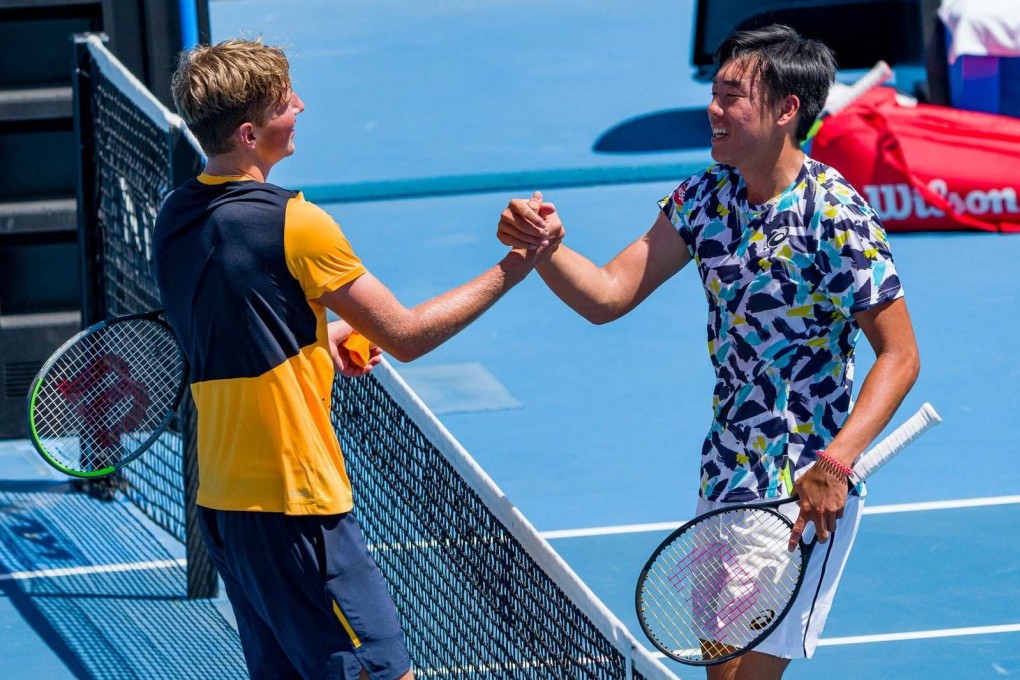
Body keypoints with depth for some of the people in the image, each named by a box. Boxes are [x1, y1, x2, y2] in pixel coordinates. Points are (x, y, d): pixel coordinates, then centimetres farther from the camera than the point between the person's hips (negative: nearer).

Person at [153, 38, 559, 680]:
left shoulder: (175, 217, 7)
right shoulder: (293, 222, -15)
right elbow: (406, 336, -8)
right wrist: (509, 272, 0)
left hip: (221, 499, 8)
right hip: (295, 502, -8)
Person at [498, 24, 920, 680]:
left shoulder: (837, 218, -19)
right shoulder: (706, 196, 1)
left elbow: (899, 356, -17)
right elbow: (607, 295, -1)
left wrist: (835, 463, -28)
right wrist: (545, 245, -21)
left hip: (808, 494, -7)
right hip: (726, 476, 7)